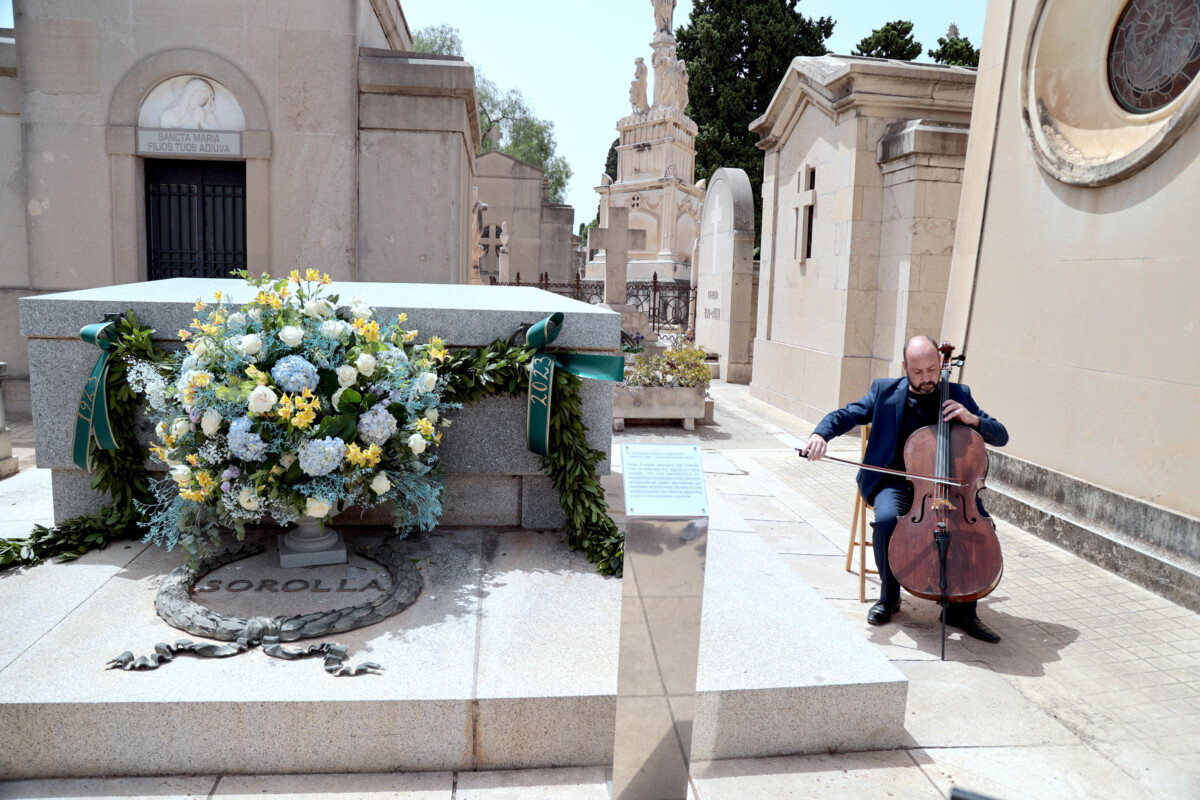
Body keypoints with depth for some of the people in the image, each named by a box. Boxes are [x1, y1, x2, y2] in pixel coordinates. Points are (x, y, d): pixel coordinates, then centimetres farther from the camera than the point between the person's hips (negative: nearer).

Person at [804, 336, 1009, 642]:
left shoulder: (959, 395, 6)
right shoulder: (885, 391, 4)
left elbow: (1001, 437, 7)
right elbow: (844, 415, -1)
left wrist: (972, 419, -14)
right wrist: (821, 433, -24)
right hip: (897, 482, -1)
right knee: (887, 518, -33)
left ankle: (961, 609, -6)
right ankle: (889, 597, -6)